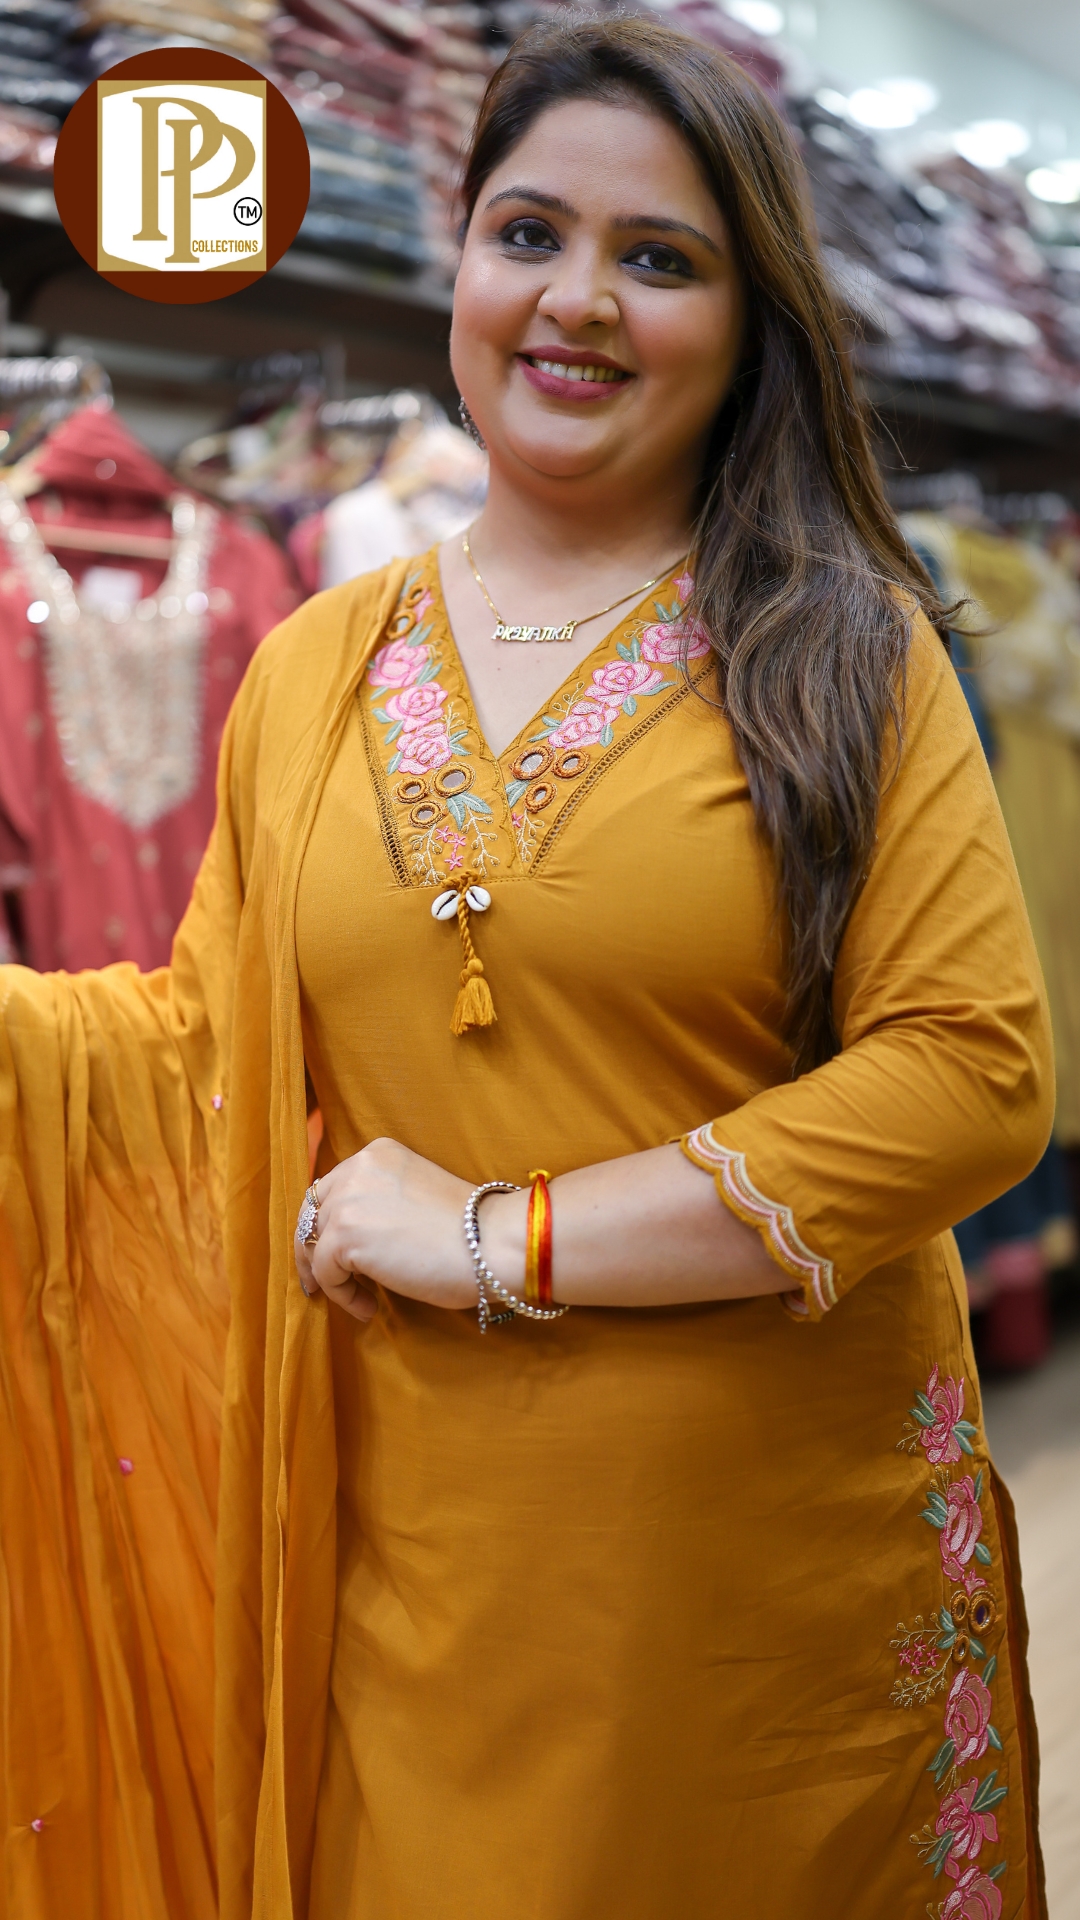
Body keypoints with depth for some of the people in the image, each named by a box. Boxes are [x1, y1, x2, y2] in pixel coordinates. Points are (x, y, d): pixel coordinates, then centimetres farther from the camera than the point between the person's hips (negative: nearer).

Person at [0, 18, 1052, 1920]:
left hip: (776, 1552, -2)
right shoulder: (313, 671, 5)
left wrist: (511, 1241, -16)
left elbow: (971, 1077, -13)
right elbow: (216, 1048, 11)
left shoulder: (841, 648, -5)